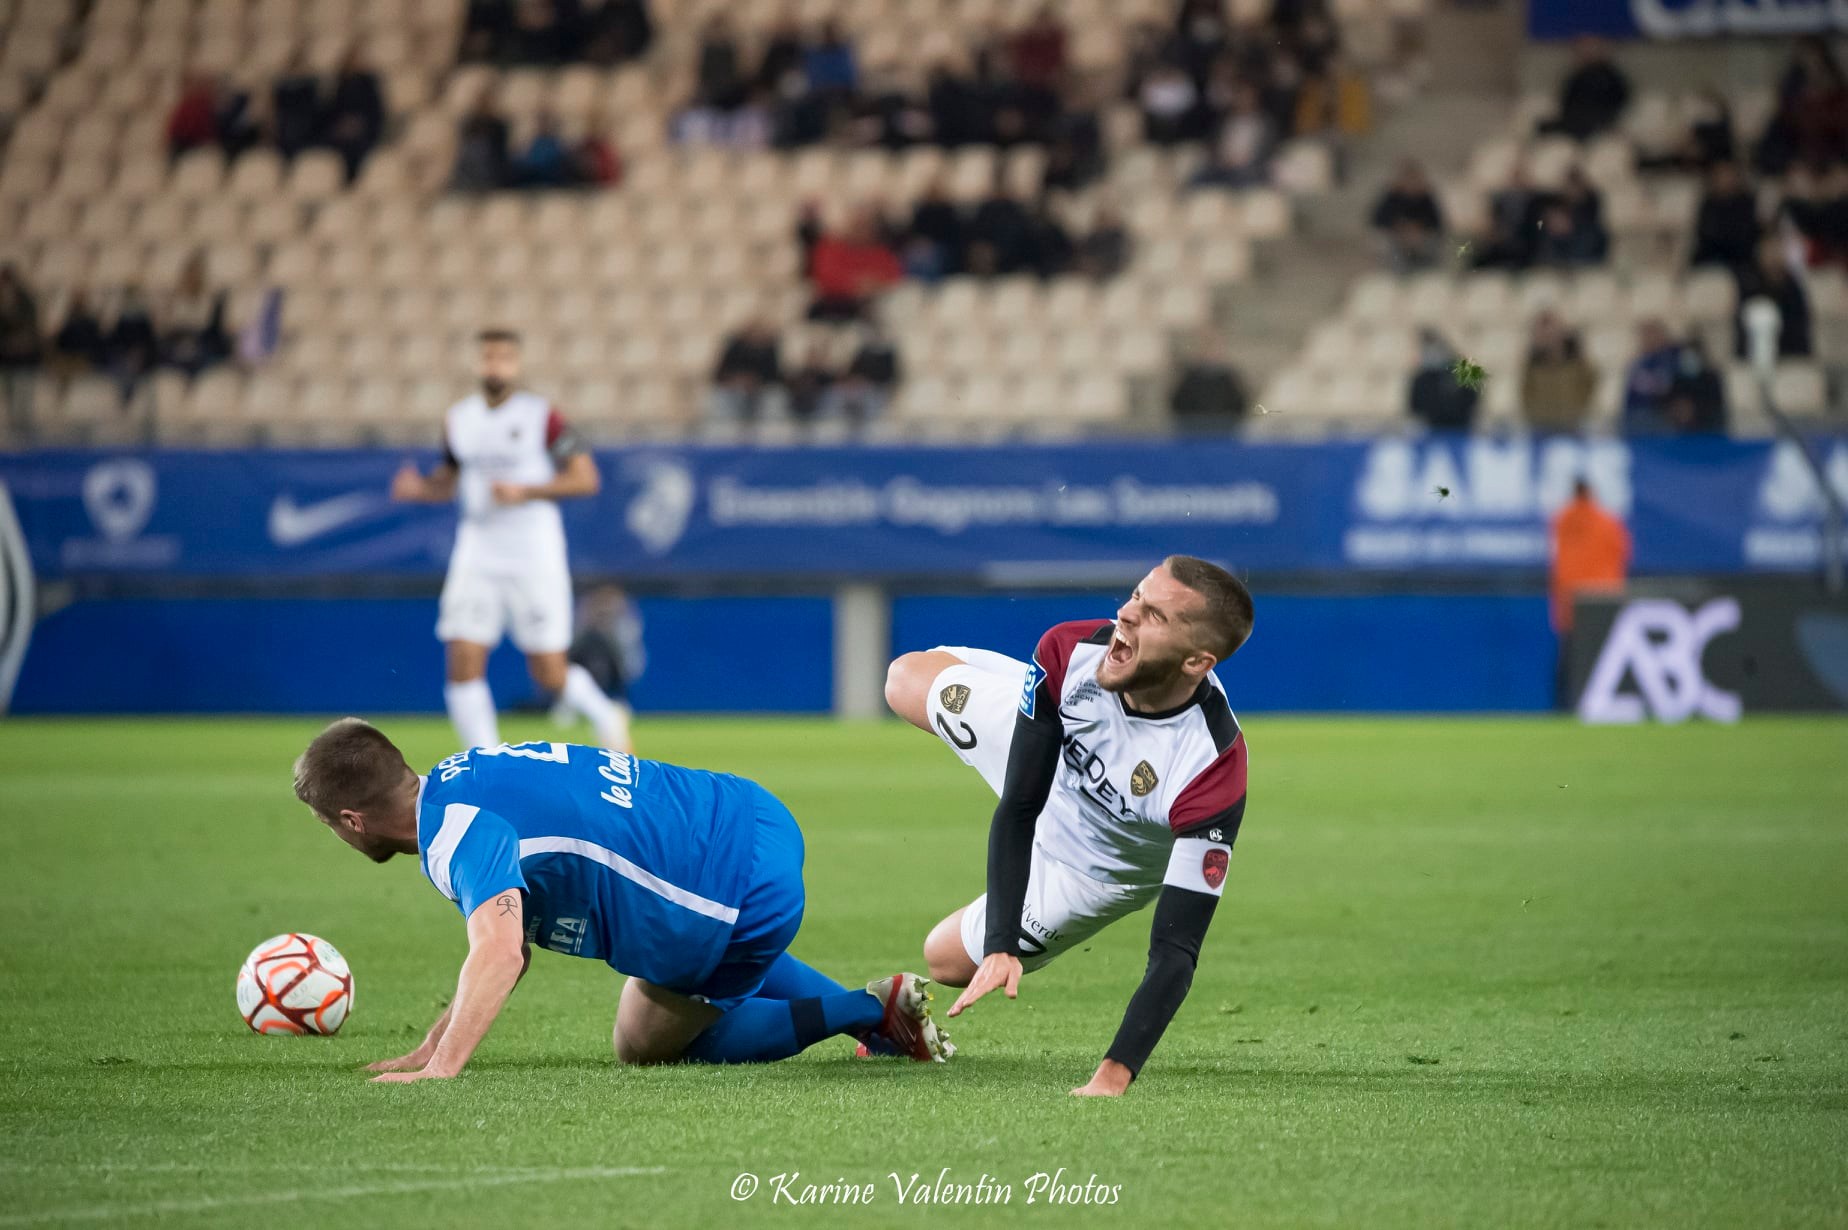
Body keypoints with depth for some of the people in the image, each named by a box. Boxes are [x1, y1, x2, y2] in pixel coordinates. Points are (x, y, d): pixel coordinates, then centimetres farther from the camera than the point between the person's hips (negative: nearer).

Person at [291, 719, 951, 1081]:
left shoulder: (455, 831, -21)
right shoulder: (460, 776, 10)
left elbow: (498, 954, -37)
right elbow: (512, 943, 16)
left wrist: (440, 1068, -41)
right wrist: (431, 1044, 11)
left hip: (747, 897, -10)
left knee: (646, 1046, 14)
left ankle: (867, 1010, 7)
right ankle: (877, 1017, 33)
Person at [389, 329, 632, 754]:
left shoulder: (541, 416, -7)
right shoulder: (458, 419, 7)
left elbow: (586, 478, -8)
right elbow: (448, 480, 19)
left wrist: (525, 491, -19)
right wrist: (419, 487, -4)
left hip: (535, 557, -4)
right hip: (478, 555, 4)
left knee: (549, 674, 0)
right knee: (464, 664, -10)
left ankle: (605, 717, 30)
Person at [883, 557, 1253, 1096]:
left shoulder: (1212, 776, -46)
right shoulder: (1071, 651, -36)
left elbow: (1174, 950, -43)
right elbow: (1016, 809, -28)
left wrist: (1113, 1076, -53)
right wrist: (1000, 946, -38)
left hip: (1102, 864, -3)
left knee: (949, 960, 4)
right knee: (906, 680, 21)